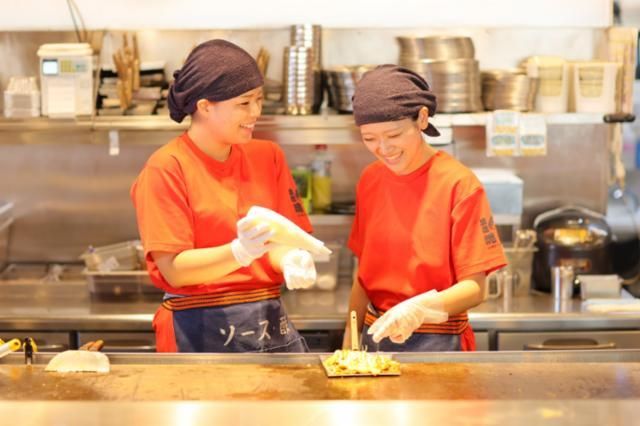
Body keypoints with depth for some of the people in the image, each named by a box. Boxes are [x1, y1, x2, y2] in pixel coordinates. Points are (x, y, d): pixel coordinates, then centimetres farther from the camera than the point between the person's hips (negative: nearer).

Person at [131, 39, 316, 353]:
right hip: (199, 333, -4)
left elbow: (282, 239, 4)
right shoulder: (165, 168, -9)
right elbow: (174, 269, -14)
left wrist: (290, 260, -20)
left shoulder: (268, 156, 7)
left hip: (270, 324, 5)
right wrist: (240, 252, -31)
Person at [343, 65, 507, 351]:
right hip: (376, 336, 5)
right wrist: (349, 340, 8)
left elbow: (475, 288, -14)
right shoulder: (370, 180, 3)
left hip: (436, 343, -4)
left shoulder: (459, 184, -13)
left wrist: (420, 308, -30)